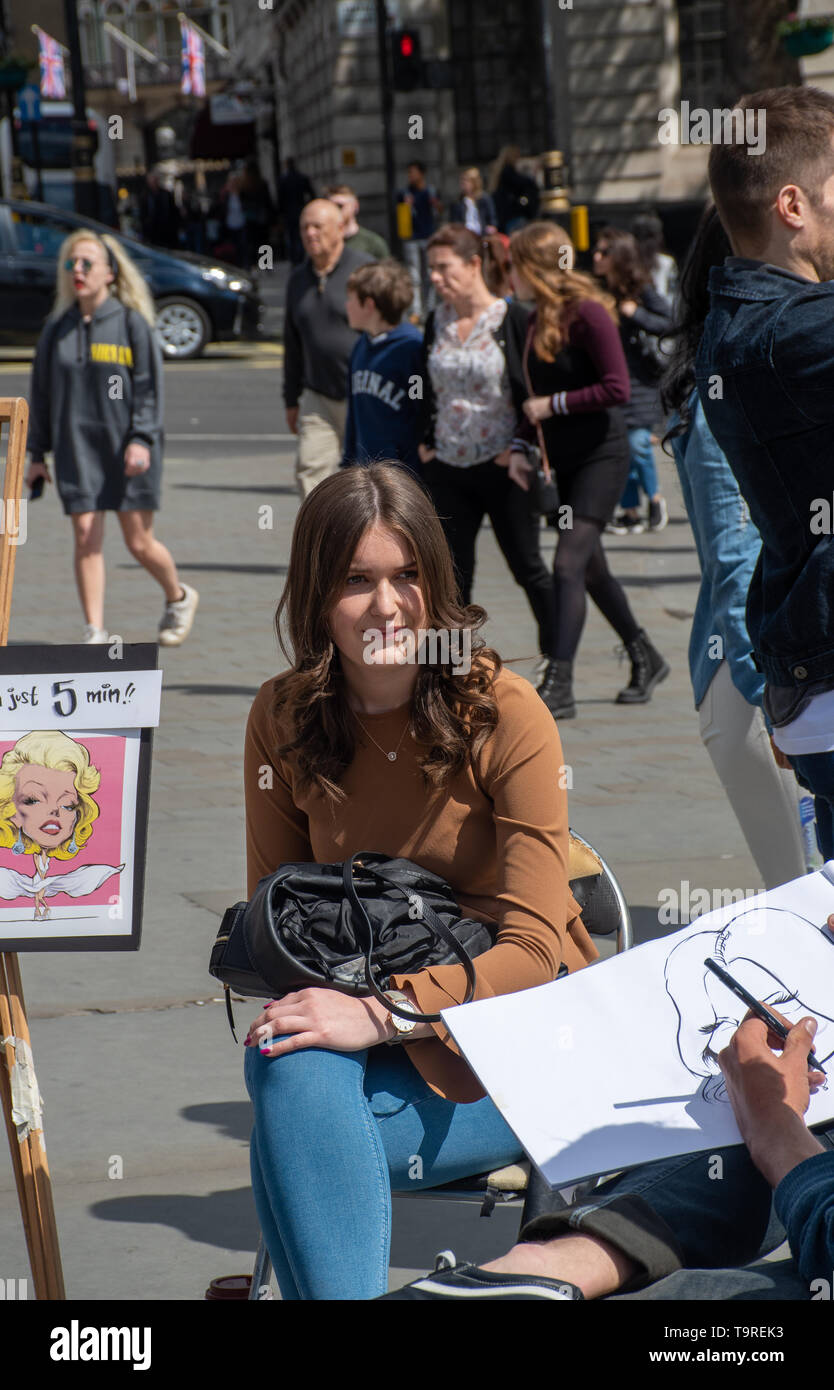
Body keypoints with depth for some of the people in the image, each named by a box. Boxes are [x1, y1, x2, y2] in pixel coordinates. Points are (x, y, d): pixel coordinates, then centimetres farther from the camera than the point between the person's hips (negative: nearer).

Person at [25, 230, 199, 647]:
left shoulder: (131, 323, -3)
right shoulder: (57, 329, 7)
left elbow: (149, 387, -5)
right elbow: (41, 392, 12)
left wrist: (141, 439, -16)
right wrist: (37, 453, 10)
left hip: (127, 448, -3)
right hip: (77, 450, 3)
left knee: (139, 542, 1)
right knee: (86, 537, -6)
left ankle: (179, 597, 29)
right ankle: (94, 632, -2)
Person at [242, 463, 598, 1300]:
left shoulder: (503, 712, -11)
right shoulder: (282, 719, 3)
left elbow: (534, 947, -15)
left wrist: (385, 1011, -29)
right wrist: (319, 996, -13)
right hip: (369, 1033, 4)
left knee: (293, 1119, -31)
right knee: (290, 1071, -33)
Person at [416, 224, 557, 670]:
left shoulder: (513, 320, -10)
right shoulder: (436, 323, 7)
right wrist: (426, 442, 8)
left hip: (501, 466, -5)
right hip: (447, 467, 5)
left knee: (527, 567, 4)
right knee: (451, 572, 5)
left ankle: (556, 659, 18)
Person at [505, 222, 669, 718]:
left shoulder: (587, 312, -16)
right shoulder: (539, 320, 9)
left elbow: (617, 389, -21)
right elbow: (531, 394, 17)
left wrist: (553, 405, -17)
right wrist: (520, 447, 4)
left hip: (602, 454, -9)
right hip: (566, 459, 9)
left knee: (569, 563, -15)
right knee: (590, 566, 15)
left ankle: (559, 686, -17)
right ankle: (646, 660, 31)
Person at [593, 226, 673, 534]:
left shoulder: (641, 290, -6)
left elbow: (668, 323, -9)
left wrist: (635, 313, -15)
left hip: (638, 377, -5)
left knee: (637, 443, -9)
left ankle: (655, 498, 16)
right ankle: (630, 511, 11)